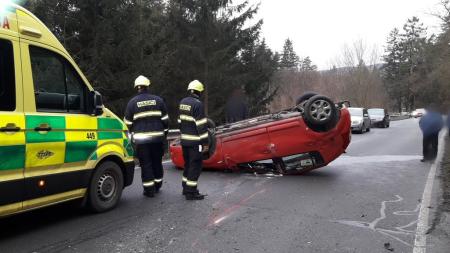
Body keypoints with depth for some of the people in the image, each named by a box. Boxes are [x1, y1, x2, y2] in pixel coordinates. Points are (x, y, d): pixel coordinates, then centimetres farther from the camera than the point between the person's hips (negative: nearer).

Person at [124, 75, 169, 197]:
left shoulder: (132, 102, 0)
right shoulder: (158, 100, 5)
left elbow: (128, 123, 3)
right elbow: (165, 119, 7)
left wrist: (131, 136, 16)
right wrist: (164, 133, 17)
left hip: (141, 139, -2)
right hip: (157, 137, 3)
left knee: (146, 164, 3)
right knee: (157, 162, 16)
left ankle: (149, 190, 5)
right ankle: (157, 186, 28)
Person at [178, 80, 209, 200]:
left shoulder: (183, 102, 9)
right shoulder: (197, 104, -16)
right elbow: (201, 125, -18)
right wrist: (205, 142, -14)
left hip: (184, 140, 8)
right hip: (195, 141, -8)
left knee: (188, 163, 18)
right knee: (195, 165, -1)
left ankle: (186, 188, 28)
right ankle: (191, 192, 3)